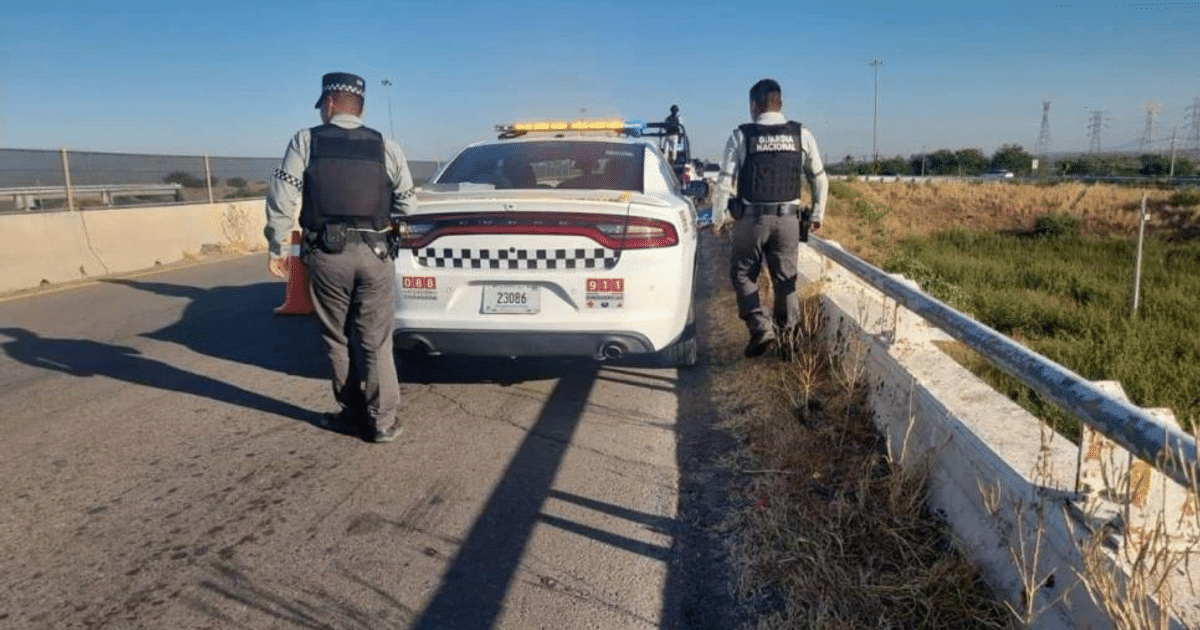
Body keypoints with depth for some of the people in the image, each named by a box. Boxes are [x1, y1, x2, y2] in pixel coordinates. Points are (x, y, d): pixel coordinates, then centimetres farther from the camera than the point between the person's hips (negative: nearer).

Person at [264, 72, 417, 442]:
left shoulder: (306, 141, 1)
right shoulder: (386, 146, 4)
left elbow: (281, 197, -3)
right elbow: (407, 204, 6)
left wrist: (278, 248, 5)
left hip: (326, 253, -1)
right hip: (374, 253, 1)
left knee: (338, 339, 13)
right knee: (375, 340, 6)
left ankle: (353, 411, 22)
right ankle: (383, 421, 9)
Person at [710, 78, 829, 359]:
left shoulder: (741, 136, -5)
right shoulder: (801, 135, 3)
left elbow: (725, 182, -6)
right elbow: (820, 179, 9)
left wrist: (719, 218, 7)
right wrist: (817, 214, 21)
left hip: (751, 219, -2)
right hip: (788, 219, 3)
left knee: (742, 274, 13)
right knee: (786, 279, 12)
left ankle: (762, 329, 0)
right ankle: (789, 338, 16)